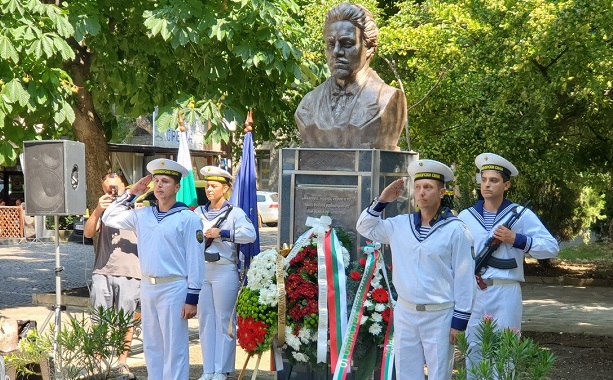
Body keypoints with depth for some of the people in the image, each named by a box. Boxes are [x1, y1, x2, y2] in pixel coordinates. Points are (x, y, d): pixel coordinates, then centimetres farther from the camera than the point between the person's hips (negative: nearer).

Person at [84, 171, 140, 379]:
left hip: (129, 273, -1)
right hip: (102, 272, 1)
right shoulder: (102, 210, 16)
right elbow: (88, 233, 2)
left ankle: (122, 363, 9)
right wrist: (98, 210, -13)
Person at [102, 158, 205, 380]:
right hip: (147, 287, 6)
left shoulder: (188, 218, -9)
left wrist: (192, 298, -12)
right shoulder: (143, 215, 9)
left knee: (174, 347, 1)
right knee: (152, 346, 14)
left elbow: (195, 260, -9)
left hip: (173, 288, -6)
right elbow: (109, 218, 20)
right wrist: (130, 194, 12)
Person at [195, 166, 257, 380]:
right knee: (206, 320, 8)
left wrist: (222, 233, -18)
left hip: (224, 271, -5)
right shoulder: (199, 213, 13)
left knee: (224, 321, -1)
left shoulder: (234, 212, -2)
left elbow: (250, 234, -18)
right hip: (201, 270, 5)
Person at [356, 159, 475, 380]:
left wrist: (459, 320, -8)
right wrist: (381, 201, 2)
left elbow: (464, 278, -8)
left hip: (439, 316, -5)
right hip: (405, 313, 5)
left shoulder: (455, 230, -9)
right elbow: (365, 228, 16)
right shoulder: (400, 224, 5)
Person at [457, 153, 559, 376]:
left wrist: (516, 239, -12)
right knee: (473, 350, 10)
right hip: (471, 292, 3)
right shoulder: (466, 216, 9)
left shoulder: (521, 215, 2)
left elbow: (552, 247, -2)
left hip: (505, 293, -2)